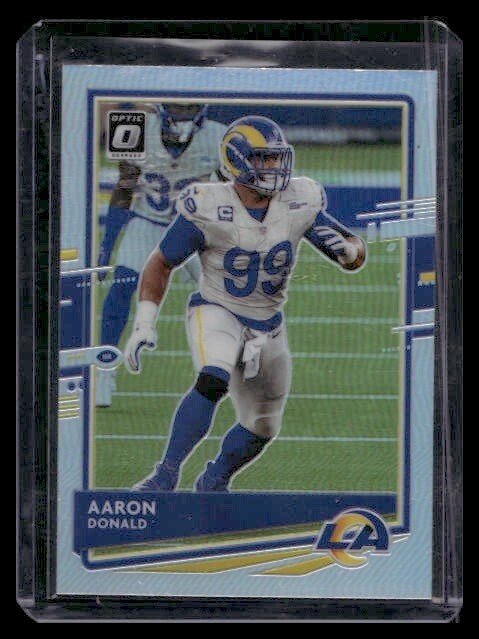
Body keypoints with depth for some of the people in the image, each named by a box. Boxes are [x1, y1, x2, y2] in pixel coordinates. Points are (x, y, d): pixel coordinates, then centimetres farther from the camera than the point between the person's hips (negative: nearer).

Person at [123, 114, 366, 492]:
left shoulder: (300, 203, -12)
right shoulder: (208, 209, -21)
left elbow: (356, 256, -4)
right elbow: (161, 263, -8)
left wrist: (346, 248, -28)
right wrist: (144, 324, -15)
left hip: (268, 327, 5)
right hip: (217, 312, -5)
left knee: (262, 429, 15)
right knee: (214, 382, -35)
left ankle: (214, 482, 43)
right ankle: (166, 475, -26)